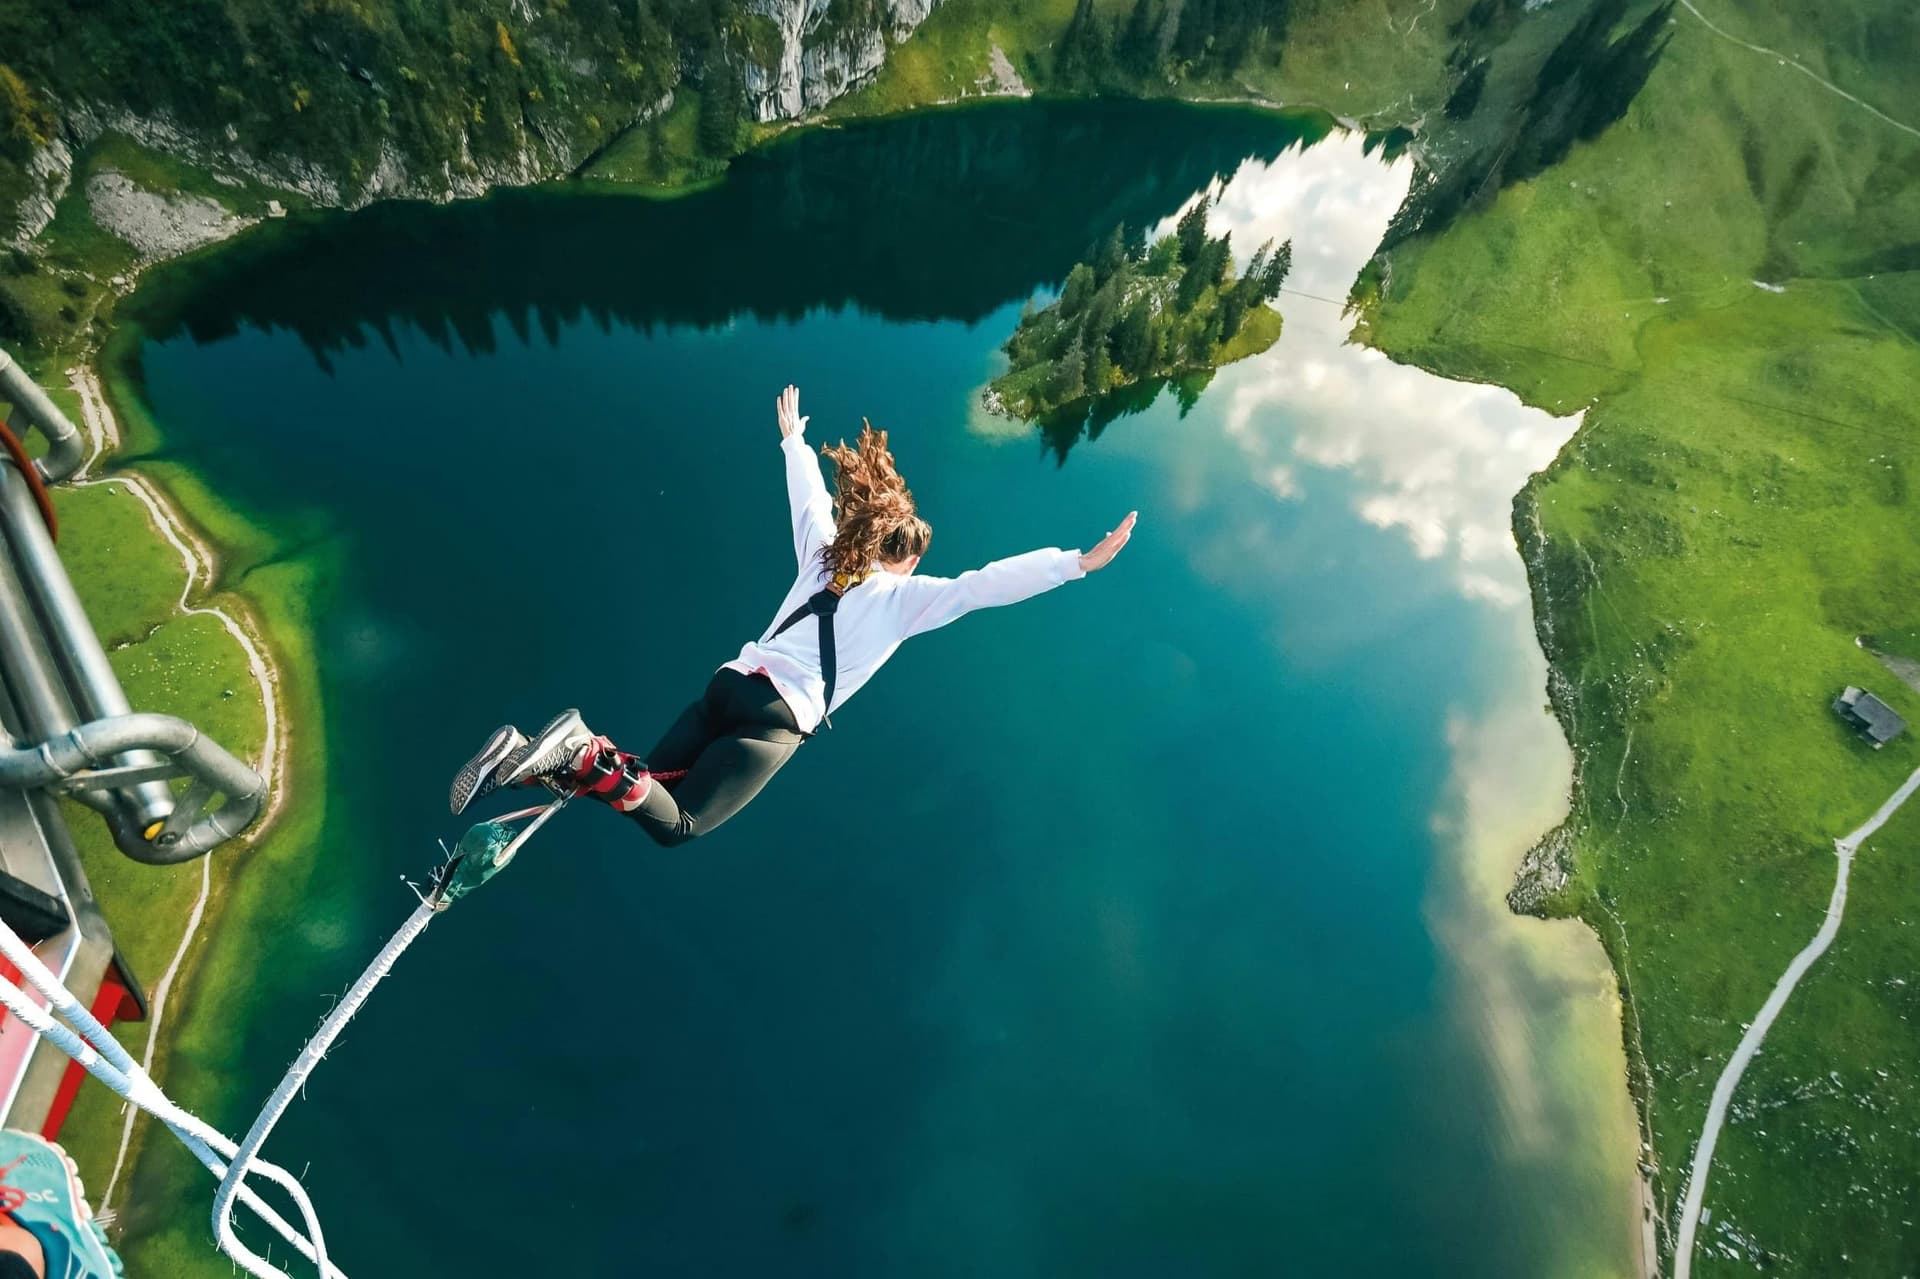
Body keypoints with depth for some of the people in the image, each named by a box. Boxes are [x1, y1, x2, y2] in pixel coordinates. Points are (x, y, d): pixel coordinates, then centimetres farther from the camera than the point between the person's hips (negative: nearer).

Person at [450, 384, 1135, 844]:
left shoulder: (823, 554, 17)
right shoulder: (905, 596, 2)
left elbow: (810, 497, 32)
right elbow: (982, 586, -9)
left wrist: (792, 439, 51)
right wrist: (1079, 563, -10)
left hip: (730, 683, 6)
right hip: (779, 716, -6)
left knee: (641, 782, 16)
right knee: (675, 823, -3)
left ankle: (525, 757, -5)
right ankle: (584, 752, -26)